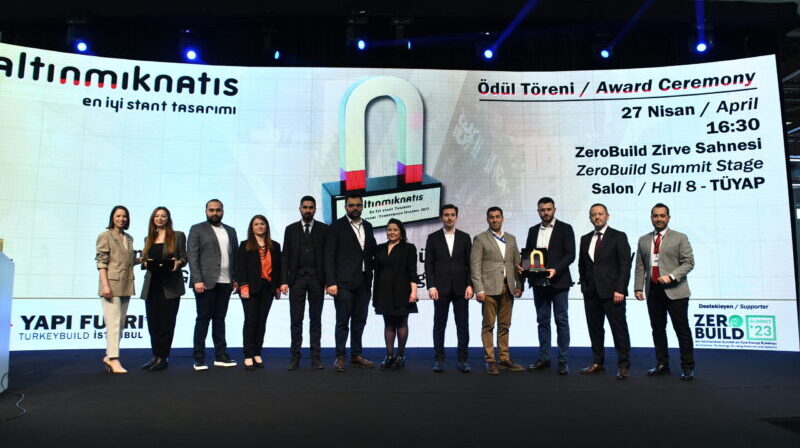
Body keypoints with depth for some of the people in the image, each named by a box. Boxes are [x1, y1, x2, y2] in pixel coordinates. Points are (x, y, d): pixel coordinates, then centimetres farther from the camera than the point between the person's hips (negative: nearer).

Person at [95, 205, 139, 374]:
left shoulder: (129, 238, 16)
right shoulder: (105, 236, -3)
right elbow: (102, 262, -9)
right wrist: (105, 285, -17)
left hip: (126, 286, 7)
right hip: (111, 284, -7)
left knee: (120, 323, 10)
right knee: (114, 323, -9)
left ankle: (109, 356, 20)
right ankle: (114, 360, -7)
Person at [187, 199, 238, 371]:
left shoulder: (231, 231, 17)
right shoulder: (197, 230, 2)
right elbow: (192, 256, -5)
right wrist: (197, 280, -13)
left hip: (225, 282, 4)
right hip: (205, 282, -4)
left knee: (220, 318, 9)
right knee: (203, 318, 0)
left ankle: (221, 356, 14)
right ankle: (199, 358, 7)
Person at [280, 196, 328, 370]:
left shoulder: (324, 229, 5)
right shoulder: (290, 229, 9)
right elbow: (285, 257, 6)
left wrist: (329, 281, -5)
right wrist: (284, 281, -3)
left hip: (317, 279, -1)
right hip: (297, 278, 1)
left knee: (315, 319, 5)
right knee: (296, 320, 2)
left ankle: (315, 357, 10)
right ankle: (295, 356, 10)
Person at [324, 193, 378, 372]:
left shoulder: (367, 226, 14)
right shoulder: (337, 226, -2)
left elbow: (373, 249, 19)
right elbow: (329, 256, -7)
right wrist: (331, 282, -14)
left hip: (363, 283, 5)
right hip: (344, 282, -5)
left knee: (359, 321, 11)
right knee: (343, 321, 0)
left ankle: (356, 355, 21)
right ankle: (340, 357, 10)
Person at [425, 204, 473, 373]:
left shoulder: (465, 237, 9)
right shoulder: (433, 238, 5)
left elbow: (470, 263, 7)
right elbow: (428, 264, 2)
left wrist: (470, 285, -3)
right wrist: (431, 286, -7)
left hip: (461, 289, 1)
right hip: (441, 289, -1)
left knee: (463, 326, 2)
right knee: (439, 325, 4)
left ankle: (462, 360, 10)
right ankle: (439, 360, 12)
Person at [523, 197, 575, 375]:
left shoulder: (565, 228, -1)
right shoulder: (533, 230, 13)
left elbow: (570, 254, -7)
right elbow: (526, 252, 15)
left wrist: (556, 269, -20)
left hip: (558, 282, -4)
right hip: (539, 282, 5)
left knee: (561, 321, 0)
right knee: (542, 321, 10)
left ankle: (563, 360, 6)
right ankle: (544, 358, 18)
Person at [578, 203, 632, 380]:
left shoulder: (619, 237, -1)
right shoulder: (585, 239, 14)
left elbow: (625, 265, -6)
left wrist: (620, 290, -13)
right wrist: (584, 286, 10)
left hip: (612, 292, -5)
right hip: (591, 293, 5)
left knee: (619, 329, -2)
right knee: (595, 329, 10)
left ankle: (623, 366, 6)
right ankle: (597, 362, 20)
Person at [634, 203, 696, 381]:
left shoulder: (680, 238, 2)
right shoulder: (643, 240, 13)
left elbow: (688, 262, -4)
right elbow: (640, 267, 11)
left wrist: (671, 276, -18)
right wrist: (638, 288, 2)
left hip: (675, 291, -4)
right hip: (653, 291, 4)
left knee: (682, 329, -1)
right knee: (657, 329, 10)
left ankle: (687, 367, 9)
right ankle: (662, 364, 21)